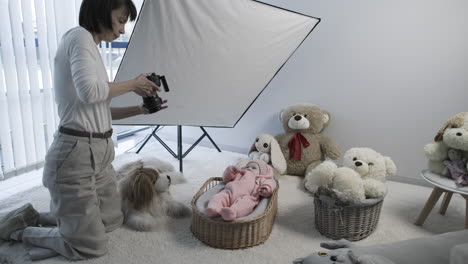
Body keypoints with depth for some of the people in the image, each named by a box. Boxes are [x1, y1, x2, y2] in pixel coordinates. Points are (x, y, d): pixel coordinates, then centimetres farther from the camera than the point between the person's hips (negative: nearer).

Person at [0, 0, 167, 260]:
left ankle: (33, 218, 28)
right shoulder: (79, 36, -11)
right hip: (76, 155, -10)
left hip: (99, 152, 10)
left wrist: (140, 109, 9)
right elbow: (89, 92, -28)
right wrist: (132, 84, -13)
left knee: (112, 220, 23)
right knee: (92, 246, 2)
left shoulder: (90, 47, 17)